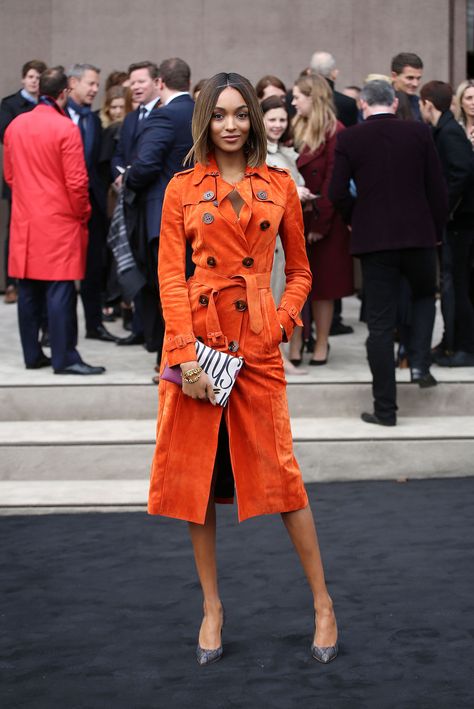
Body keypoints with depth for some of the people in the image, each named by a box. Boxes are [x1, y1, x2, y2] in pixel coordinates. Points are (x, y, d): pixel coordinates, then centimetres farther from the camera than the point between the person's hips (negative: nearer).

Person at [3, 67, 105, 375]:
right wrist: (82, 214, 2)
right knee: (60, 290, -4)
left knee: (29, 290, 9)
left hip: (24, 221, 6)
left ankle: (32, 354, 15)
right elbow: (76, 181, -13)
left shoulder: (15, 126, 6)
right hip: (59, 222, -6)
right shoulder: (65, 128, -13)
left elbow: (9, 175, 14)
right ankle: (65, 358, -3)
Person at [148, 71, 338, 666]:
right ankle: (212, 608, 16)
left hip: (257, 339, 0)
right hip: (196, 334, 1)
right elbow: (171, 274, -1)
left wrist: (281, 323, -3)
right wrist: (186, 354, -11)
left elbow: (300, 271, 14)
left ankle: (323, 603, 11)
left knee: (279, 470, -2)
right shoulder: (183, 188, 5)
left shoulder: (279, 186, 8)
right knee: (196, 472, 3)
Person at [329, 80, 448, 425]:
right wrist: (437, 231, 13)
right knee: (424, 294, 28)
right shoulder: (419, 132, 0)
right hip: (419, 233, 1)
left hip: (373, 239, -1)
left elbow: (338, 193, -5)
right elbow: (437, 188, 0)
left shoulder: (349, 139, -2)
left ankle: (385, 409, 6)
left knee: (380, 323, 3)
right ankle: (419, 363, 10)